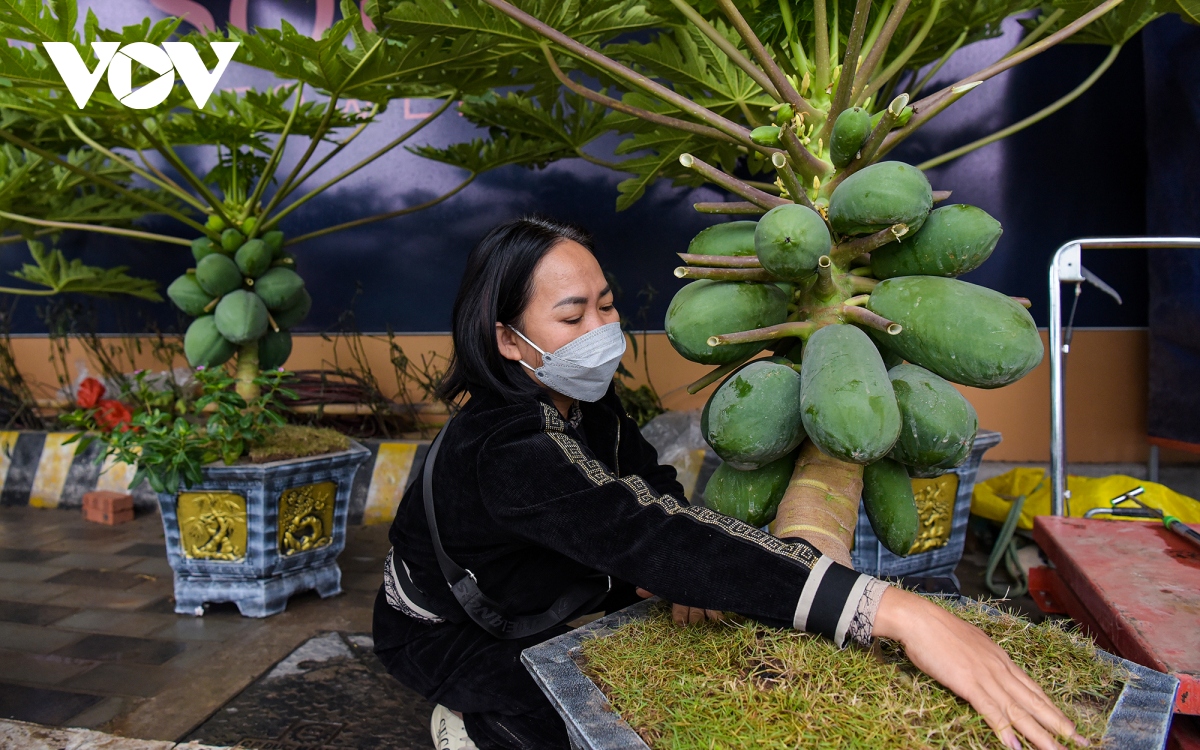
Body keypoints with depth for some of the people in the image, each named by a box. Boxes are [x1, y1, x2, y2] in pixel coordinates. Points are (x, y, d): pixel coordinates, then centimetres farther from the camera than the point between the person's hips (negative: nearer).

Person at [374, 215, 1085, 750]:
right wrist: (896, 611, -60)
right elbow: (646, 534, -53)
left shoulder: (584, 397, -13)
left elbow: (648, 479, -4)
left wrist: (676, 565, -30)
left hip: (538, 601, 7)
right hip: (450, 635, -7)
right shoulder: (511, 451, -41)